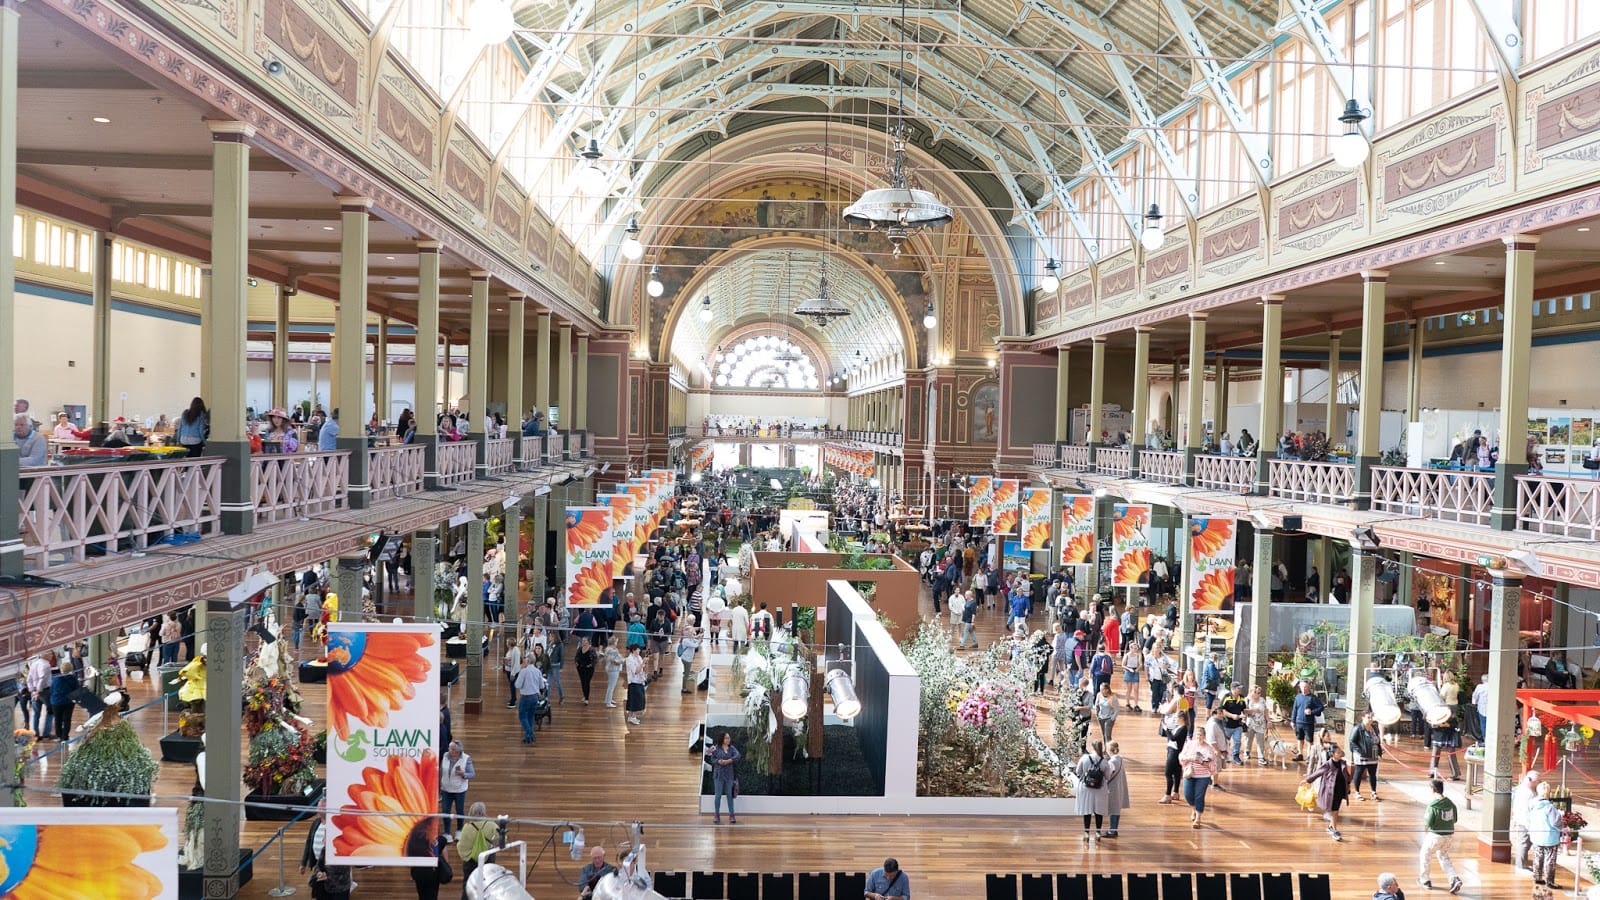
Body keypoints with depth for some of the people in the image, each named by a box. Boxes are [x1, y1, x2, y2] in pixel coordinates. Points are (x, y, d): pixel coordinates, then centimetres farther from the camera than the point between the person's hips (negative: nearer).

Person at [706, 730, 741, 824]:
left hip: (729, 774, 1)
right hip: (718, 774, -1)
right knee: (718, 795, 1)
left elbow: (737, 756, -13)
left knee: (729, 795, 5)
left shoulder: (732, 748, 3)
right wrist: (718, 761, -19)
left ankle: (732, 815, 10)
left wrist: (727, 761, -21)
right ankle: (716, 816, 7)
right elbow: (712, 759, 1)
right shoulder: (716, 748, 0)